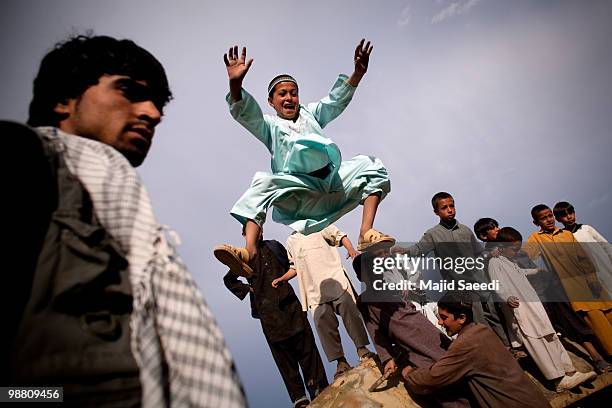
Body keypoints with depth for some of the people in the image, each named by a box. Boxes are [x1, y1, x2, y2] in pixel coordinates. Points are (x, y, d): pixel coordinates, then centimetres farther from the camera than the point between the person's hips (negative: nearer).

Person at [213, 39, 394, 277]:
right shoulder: (269, 126, 19)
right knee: (263, 183, -30)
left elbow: (337, 100, 14)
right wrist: (235, 84, -20)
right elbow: (244, 113, 0)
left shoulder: (310, 113, 29)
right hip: (299, 189, -3)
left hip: (333, 179, 4)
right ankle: (248, 253, -44)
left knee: (370, 165, -14)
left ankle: (366, 234, -26)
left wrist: (358, 73, -4)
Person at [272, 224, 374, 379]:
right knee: (322, 320, -8)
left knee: (349, 311, -10)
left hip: (334, 278, -3)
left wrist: (352, 250, -15)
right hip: (315, 289, 3)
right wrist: (282, 278, 11)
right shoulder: (291, 242, 23)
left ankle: (362, 349, 4)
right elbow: (295, 267, 28)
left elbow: (340, 236, 4)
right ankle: (341, 361, -2)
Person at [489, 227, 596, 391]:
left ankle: (570, 372, 8)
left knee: (551, 337, 5)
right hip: (517, 309, -10)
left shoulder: (511, 262, 21)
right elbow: (498, 286, -18)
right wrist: (508, 297, -37)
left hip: (533, 307, 10)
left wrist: (536, 270, 59)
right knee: (535, 342, -16)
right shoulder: (495, 262, -7)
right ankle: (559, 379, -17)